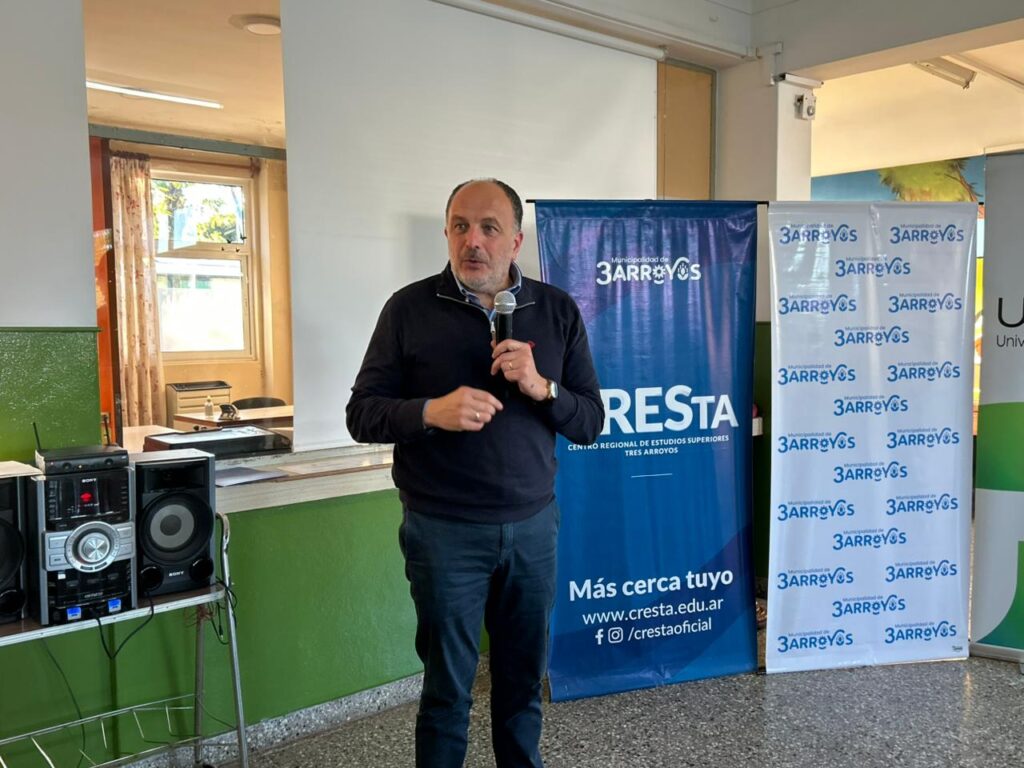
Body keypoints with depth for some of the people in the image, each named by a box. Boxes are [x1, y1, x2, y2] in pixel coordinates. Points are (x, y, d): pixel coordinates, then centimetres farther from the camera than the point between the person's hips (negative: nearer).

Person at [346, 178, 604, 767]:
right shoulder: (410, 308, -4)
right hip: (444, 531, -2)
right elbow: (363, 414, -3)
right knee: (448, 686, 11)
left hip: (533, 525, 2)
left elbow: (591, 422, 2)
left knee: (524, 679, 16)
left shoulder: (558, 311, 2)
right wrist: (432, 411, -21)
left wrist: (541, 388, -17)